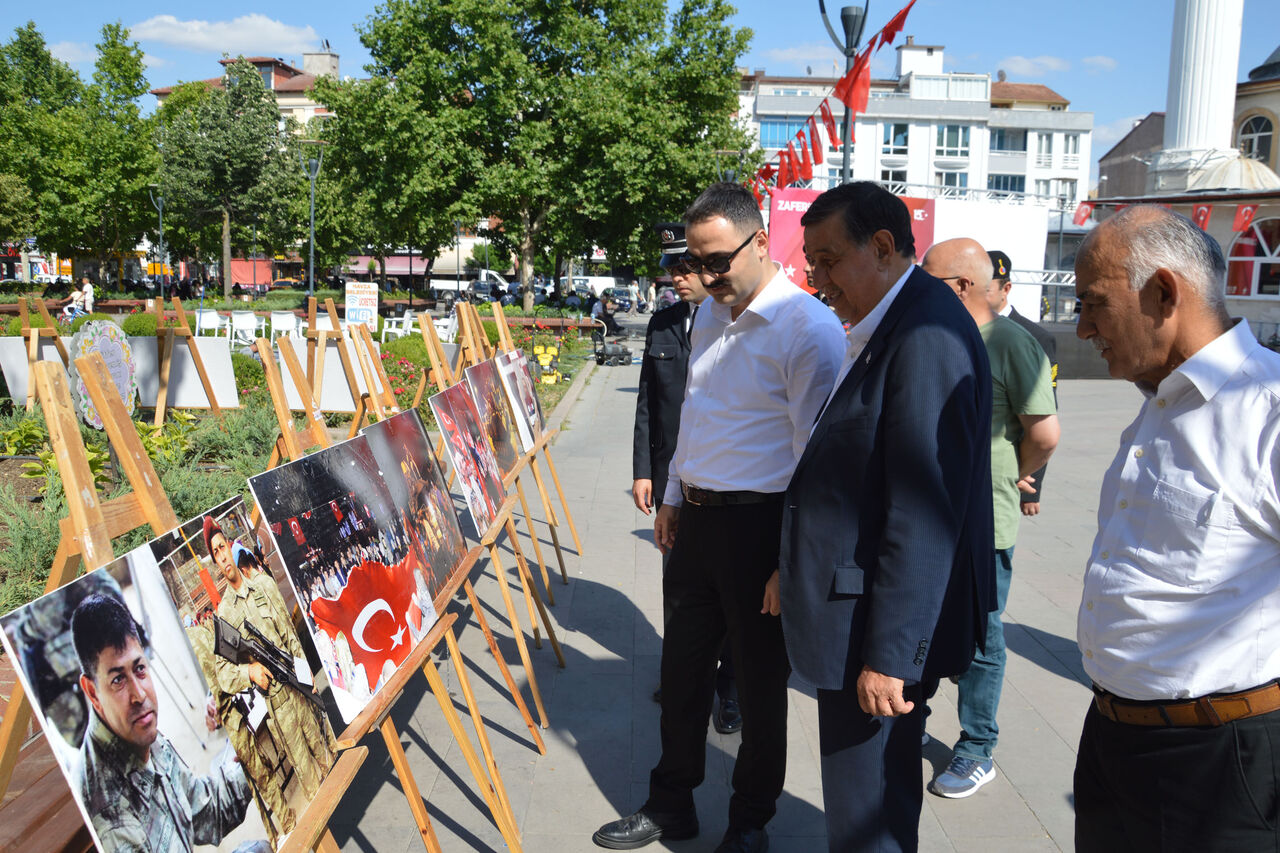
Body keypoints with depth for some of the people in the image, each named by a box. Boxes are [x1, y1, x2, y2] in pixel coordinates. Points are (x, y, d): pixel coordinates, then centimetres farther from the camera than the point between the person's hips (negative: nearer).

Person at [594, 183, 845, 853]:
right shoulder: (709, 314, 9)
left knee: (759, 682, 9)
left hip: (760, 524, -7)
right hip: (696, 515, 7)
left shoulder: (809, 329, -17)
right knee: (682, 668, 17)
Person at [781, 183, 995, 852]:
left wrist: (889, 654, -22)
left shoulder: (928, 336, -20)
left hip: (881, 626, -10)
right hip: (860, 619, 10)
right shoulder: (884, 328, 12)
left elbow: (925, 515, -24)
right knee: (867, 799, 23)